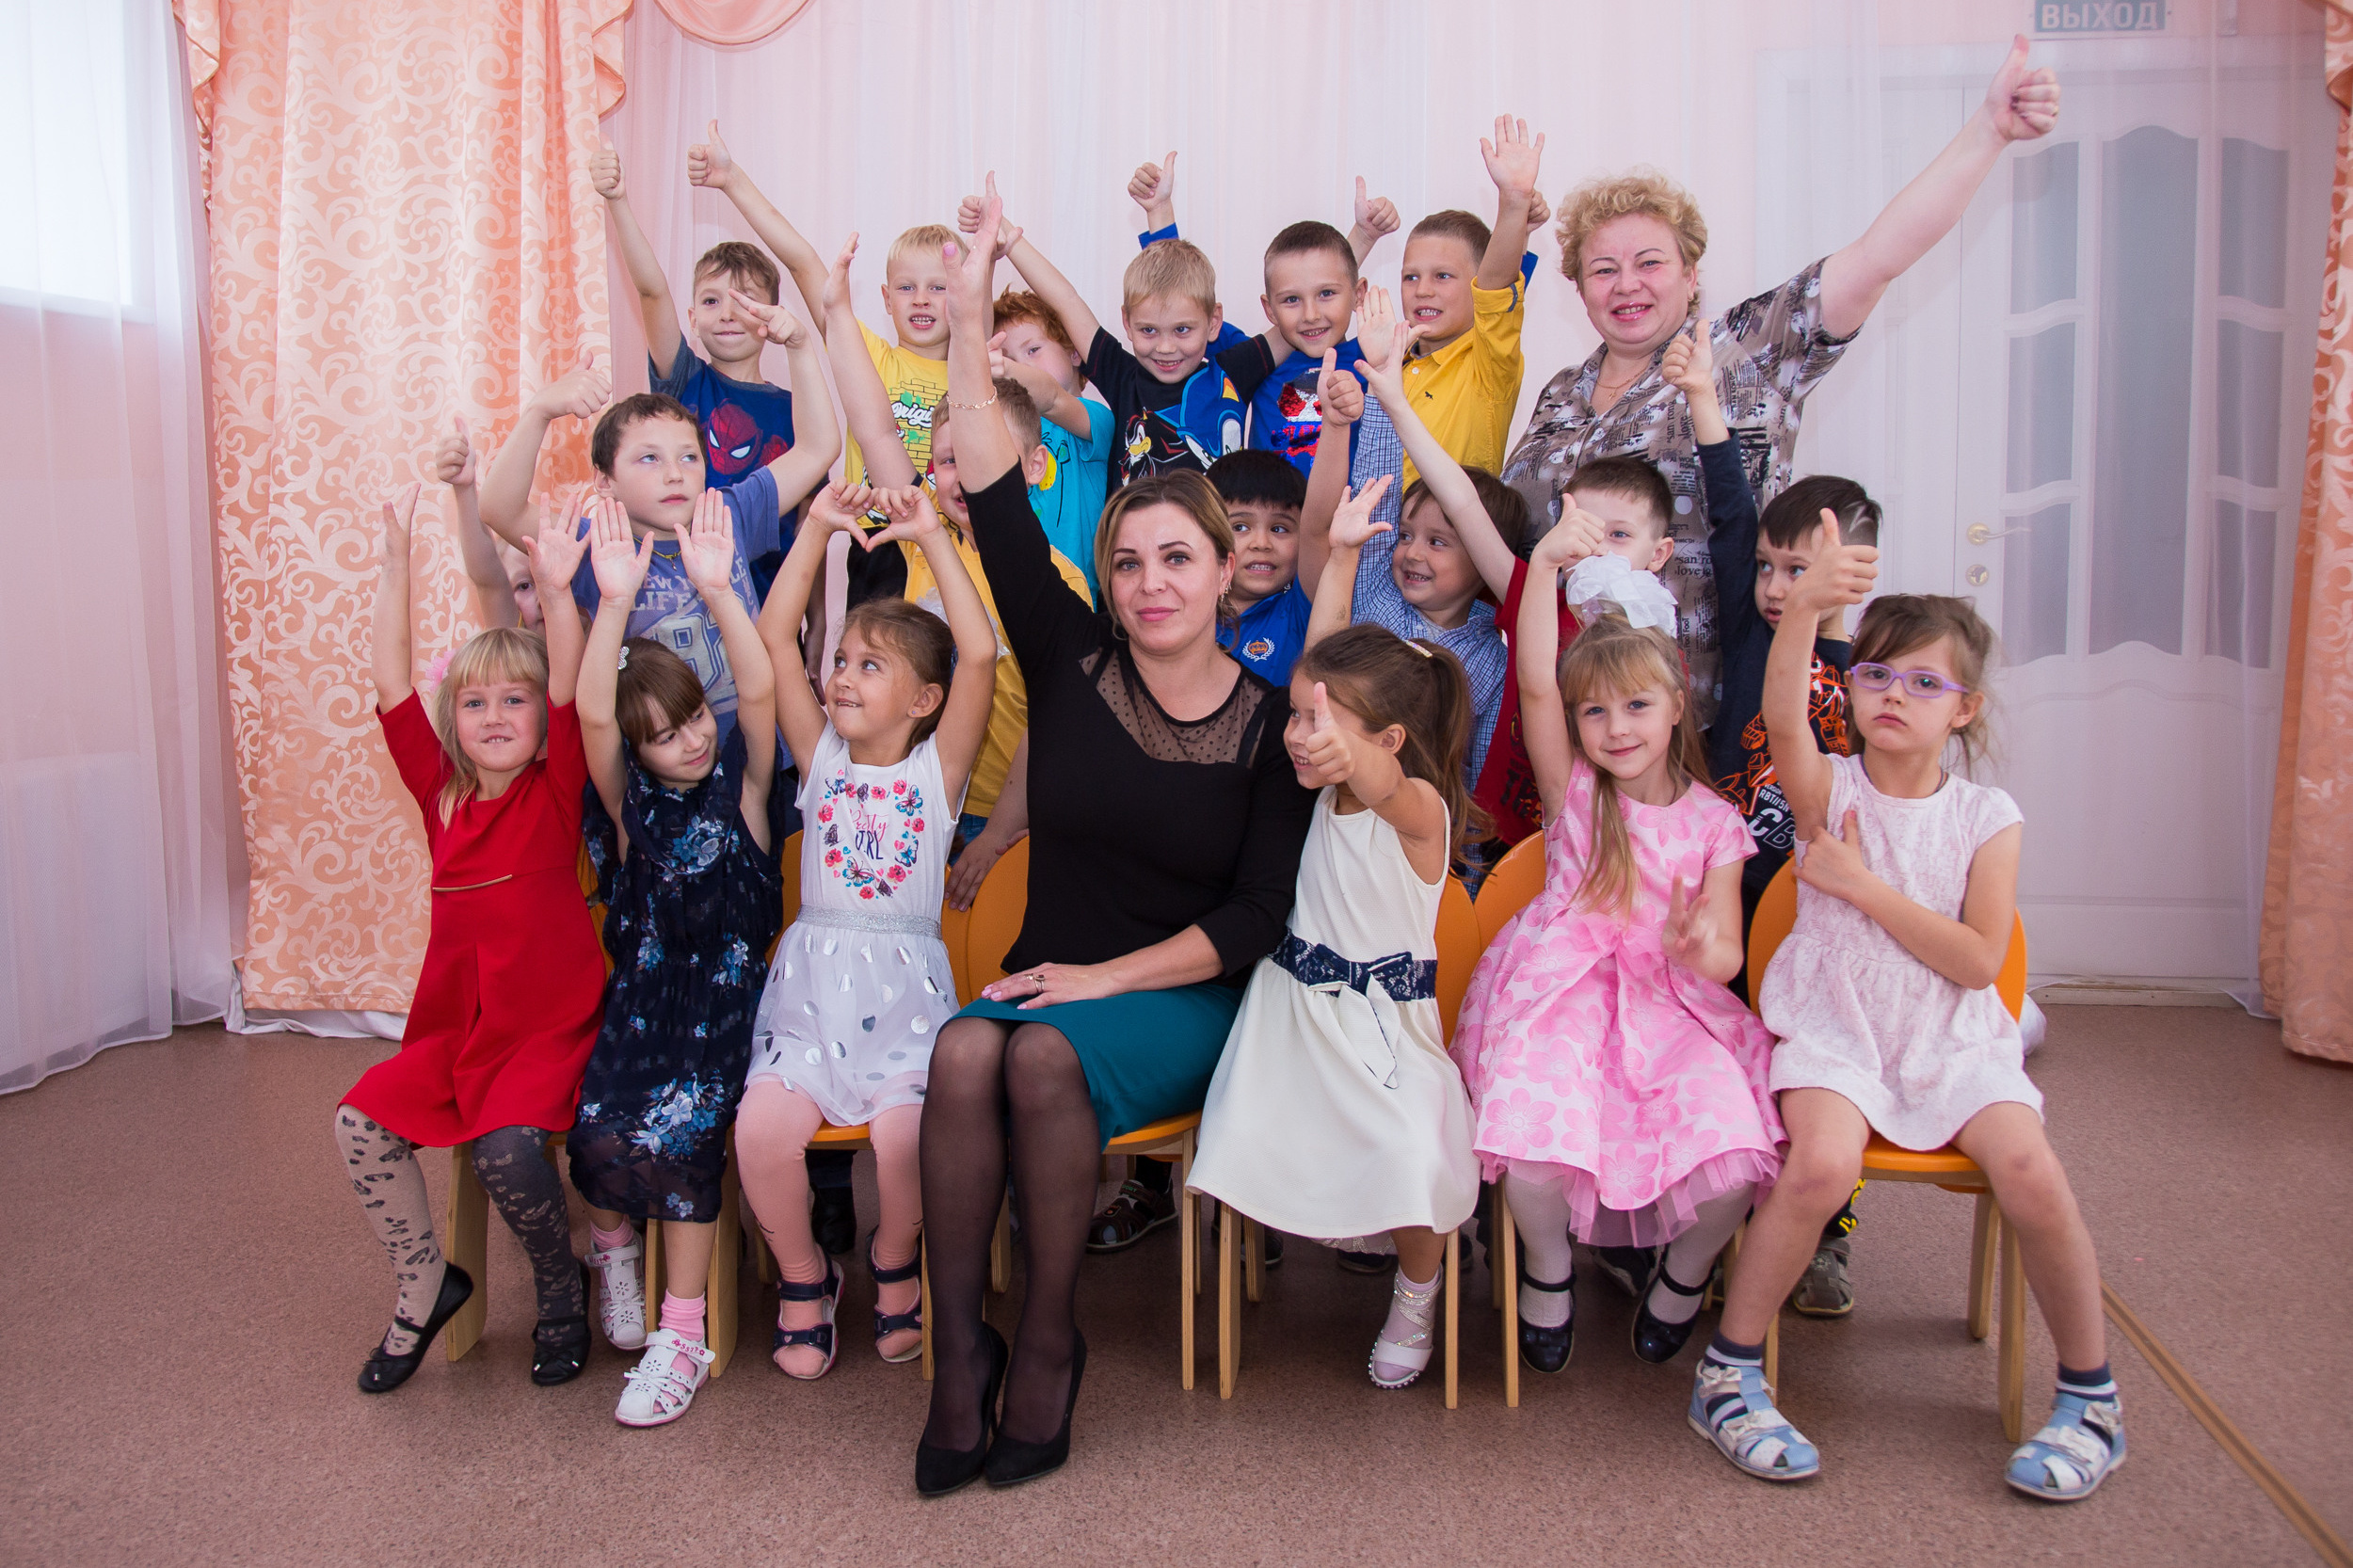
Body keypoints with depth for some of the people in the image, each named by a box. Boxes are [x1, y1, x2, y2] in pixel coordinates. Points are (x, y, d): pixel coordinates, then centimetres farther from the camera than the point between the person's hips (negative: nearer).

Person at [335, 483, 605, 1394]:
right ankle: (425, 1283, 9)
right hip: (454, 1028, 5)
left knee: (507, 1147, -27)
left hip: (552, 1028, -5)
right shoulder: (441, 793, 6)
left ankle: (561, 1293, 3)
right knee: (361, 1123, -15)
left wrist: (559, 589, -29)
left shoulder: (556, 791, -3)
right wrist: (396, 558, -3)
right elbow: (391, 682, 2)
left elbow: (568, 689, -17)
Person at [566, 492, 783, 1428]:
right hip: (641, 995, 2)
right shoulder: (633, 804, 4)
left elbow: (759, 691, -16)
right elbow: (591, 714, -14)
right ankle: (612, 1245, 14)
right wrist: (616, 603, -26)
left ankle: (682, 1332, -11)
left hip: (725, 993, -2)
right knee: (600, 1131, -21)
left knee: (680, 1132, -24)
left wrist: (717, 591, -28)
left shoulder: (741, 782, 2)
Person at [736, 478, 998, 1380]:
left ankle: (894, 1261, 11)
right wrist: (818, 531, -2)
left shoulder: (937, 767, 2)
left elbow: (979, 654, -12)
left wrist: (932, 537, -12)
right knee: (763, 1129, -21)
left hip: (903, 987, -2)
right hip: (811, 978, 3)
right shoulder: (821, 755, 10)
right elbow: (774, 637, 2)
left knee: (906, 1136, -24)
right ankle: (803, 1272, 10)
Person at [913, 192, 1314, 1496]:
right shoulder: (1072, 667, 4)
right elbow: (998, 509, -4)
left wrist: (1108, 976, -13)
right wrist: (969, 331, -7)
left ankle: (1049, 1340, -15)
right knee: (962, 1051, -31)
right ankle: (960, 1347, -19)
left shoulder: (1269, 721, -1)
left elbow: (1260, 915, -5)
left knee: (1043, 1054, -32)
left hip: (1182, 1005, -2)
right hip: (1049, 980, 2)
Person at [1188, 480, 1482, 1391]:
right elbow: (1325, 662, 3)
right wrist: (1340, 552, 5)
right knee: (1236, 1174, -10)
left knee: (1413, 1176, -21)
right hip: (1291, 1006, 5)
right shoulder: (1327, 790, 2)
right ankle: (1347, 1230, 21)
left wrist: (1348, 758, -63)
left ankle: (1415, 1293, 12)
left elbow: (1383, 786, -41)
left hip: (1382, 1023, -5)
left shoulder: (1420, 808, -15)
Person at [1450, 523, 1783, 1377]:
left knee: (1731, 1153, -23)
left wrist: (1702, 948, -20)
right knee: (1534, 1147, -27)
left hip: (1672, 1003, 1)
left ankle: (1685, 1270, 12)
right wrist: (1545, 563, -19)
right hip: (1560, 994, -1)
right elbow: (1534, 684, -9)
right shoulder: (1572, 789, 6)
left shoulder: (1714, 822, 9)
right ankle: (1548, 1267, 8)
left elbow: (1725, 951, 5)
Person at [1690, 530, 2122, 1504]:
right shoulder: (1828, 789, -2)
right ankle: (1727, 1375, -9)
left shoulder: (1986, 817, 2)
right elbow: (1782, 715, -26)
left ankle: (2090, 1395, 6)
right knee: (1821, 1167, -29)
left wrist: (1862, 885, -13)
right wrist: (1805, 606, -42)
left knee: (2031, 1175, -21)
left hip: (1950, 1032, 2)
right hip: (1833, 1023, -2)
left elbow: (1978, 960, -7)